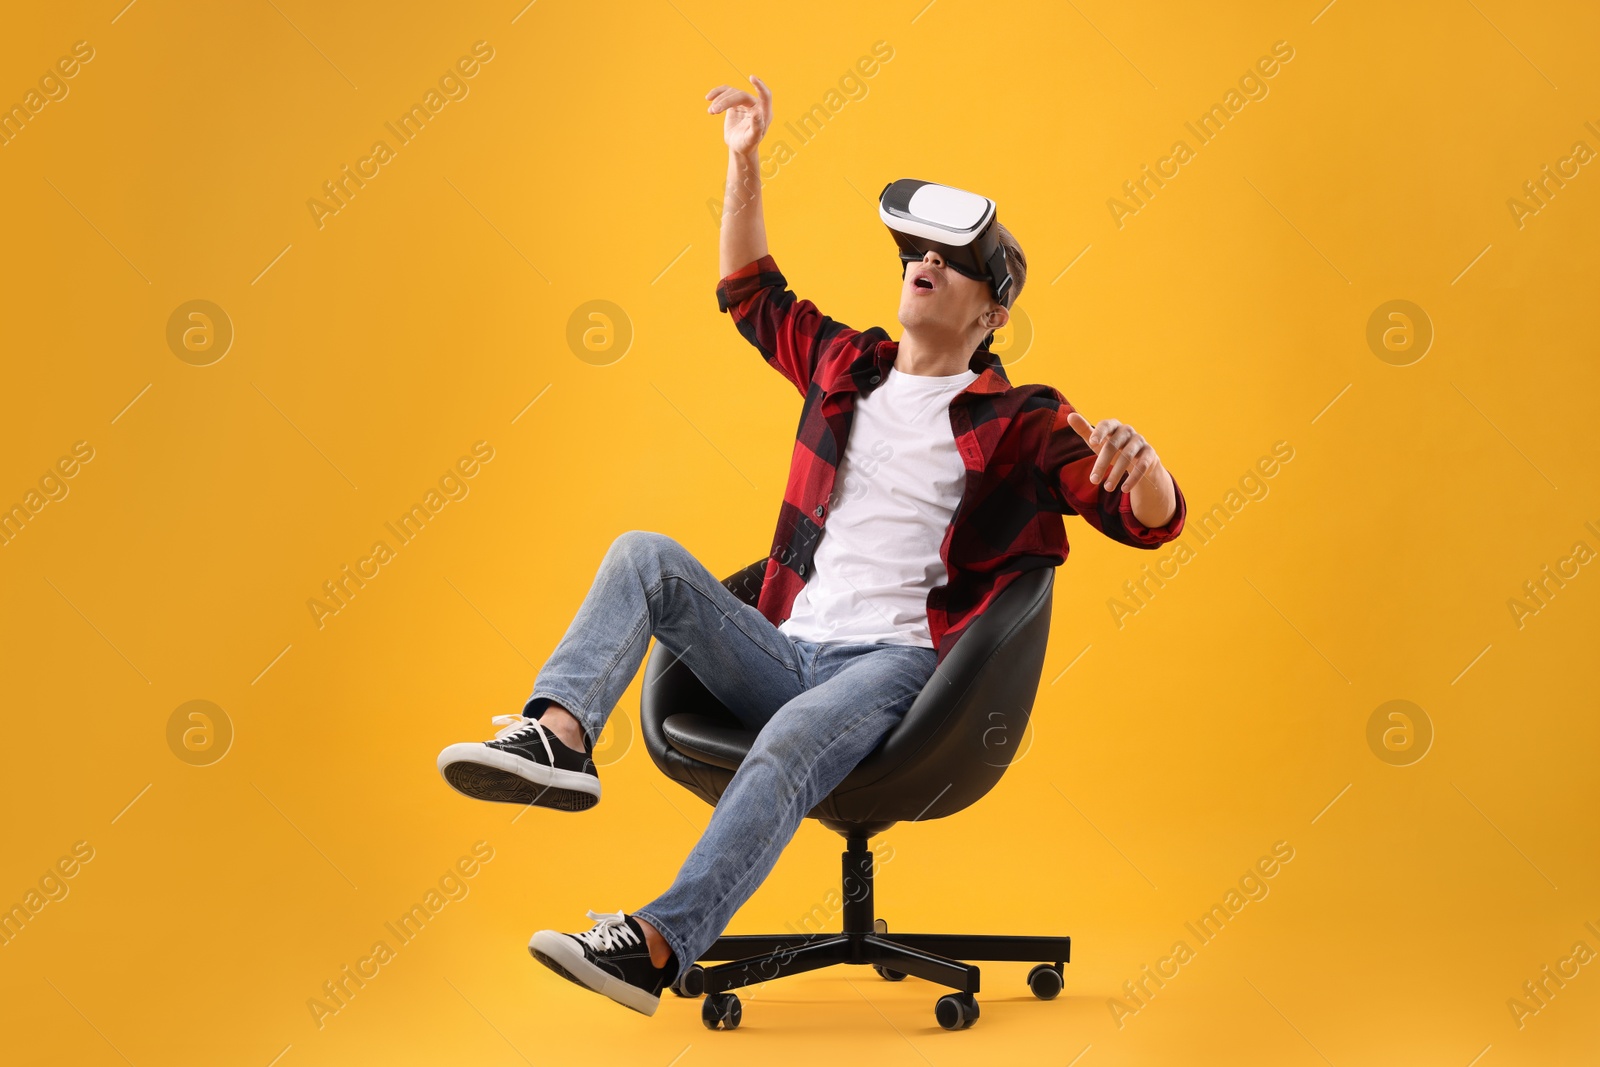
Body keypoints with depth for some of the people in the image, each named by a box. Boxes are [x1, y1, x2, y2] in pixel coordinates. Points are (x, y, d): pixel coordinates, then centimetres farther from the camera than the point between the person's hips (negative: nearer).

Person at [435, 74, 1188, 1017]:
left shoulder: (1018, 423, 4)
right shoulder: (846, 366, 19)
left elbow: (1153, 521, -4)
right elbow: (753, 292, 32)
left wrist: (1137, 461, -28)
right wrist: (745, 162, 24)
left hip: (896, 662, -5)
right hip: (783, 651, 5)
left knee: (789, 744, -36)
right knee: (647, 556, -13)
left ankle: (655, 945, -41)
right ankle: (558, 735, -35)